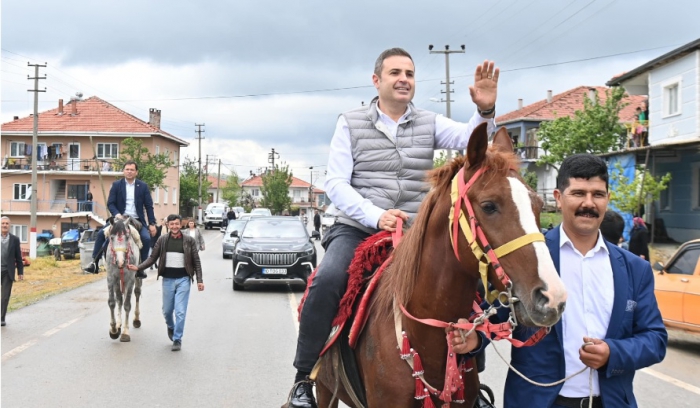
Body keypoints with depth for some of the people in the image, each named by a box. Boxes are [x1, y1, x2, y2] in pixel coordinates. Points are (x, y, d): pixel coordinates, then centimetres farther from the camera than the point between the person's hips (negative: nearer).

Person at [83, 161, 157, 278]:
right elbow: (110, 203, -1)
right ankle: (94, 262, -9)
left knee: (146, 238, -25)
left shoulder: (143, 186, 4)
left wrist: (152, 223, -4)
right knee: (101, 234, -17)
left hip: (138, 221, -1)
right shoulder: (116, 185, 3)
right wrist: (116, 214, -21)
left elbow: (149, 206, 3)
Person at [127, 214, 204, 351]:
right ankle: (171, 327, 44)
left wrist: (199, 280, -6)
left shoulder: (189, 240, -2)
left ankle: (177, 339, 7)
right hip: (168, 279, 2)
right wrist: (138, 267, -9)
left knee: (180, 311, -5)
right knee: (167, 310, 14)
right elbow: (152, 258, 4)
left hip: (183, 279, -2)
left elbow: (196, 262, 0)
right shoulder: (162, 240, 2)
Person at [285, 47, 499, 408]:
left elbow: (469, 137, -10)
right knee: (327, 281, -30)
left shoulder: (430, 123, 9)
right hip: (357, 229, -3)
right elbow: (335, 183, -5)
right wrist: (375, 216, -20)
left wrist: (485, 111, -32)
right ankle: (303, 378, -15)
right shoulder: (350, 123, 4)